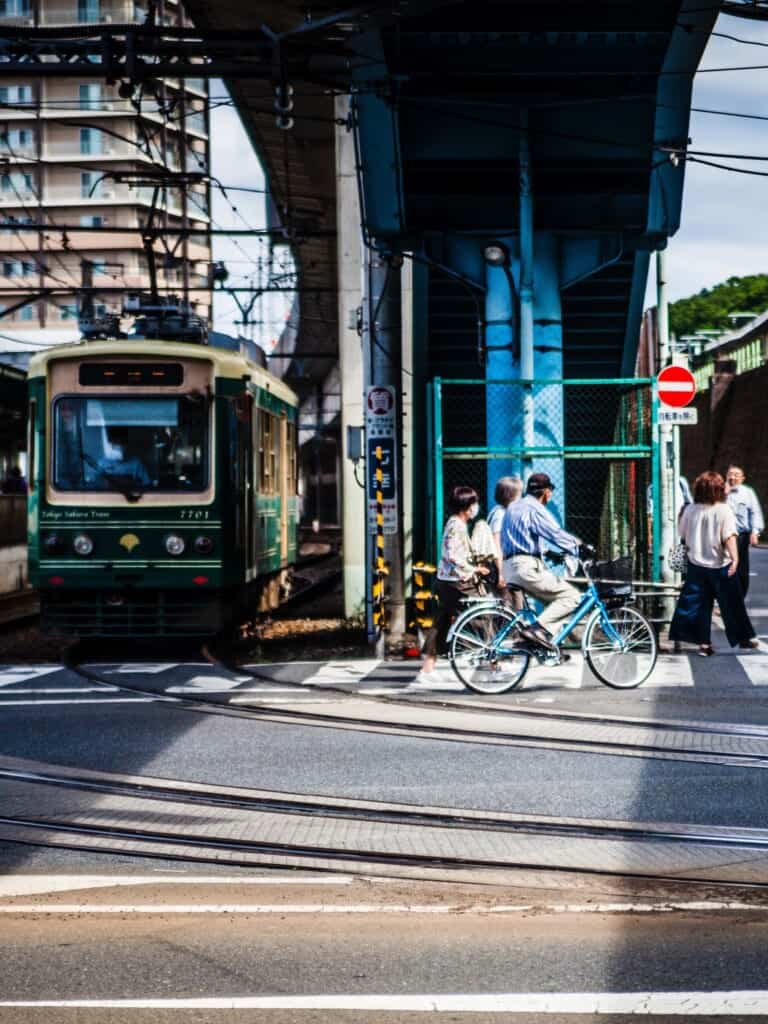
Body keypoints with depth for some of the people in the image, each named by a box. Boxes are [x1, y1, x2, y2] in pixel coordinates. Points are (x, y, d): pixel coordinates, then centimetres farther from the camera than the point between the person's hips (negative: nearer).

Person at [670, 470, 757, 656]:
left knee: (698, 604, 7)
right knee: (732, 603, 10)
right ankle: (745, 637, 21)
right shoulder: (724, 510, -11)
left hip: (696, 564, 3)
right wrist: (735, 558, -29)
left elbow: (682, 535, 10)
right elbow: (729, 537, -21)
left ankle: (704, 642, 2)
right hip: (720, 564, -2)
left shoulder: (690, 510, -2)